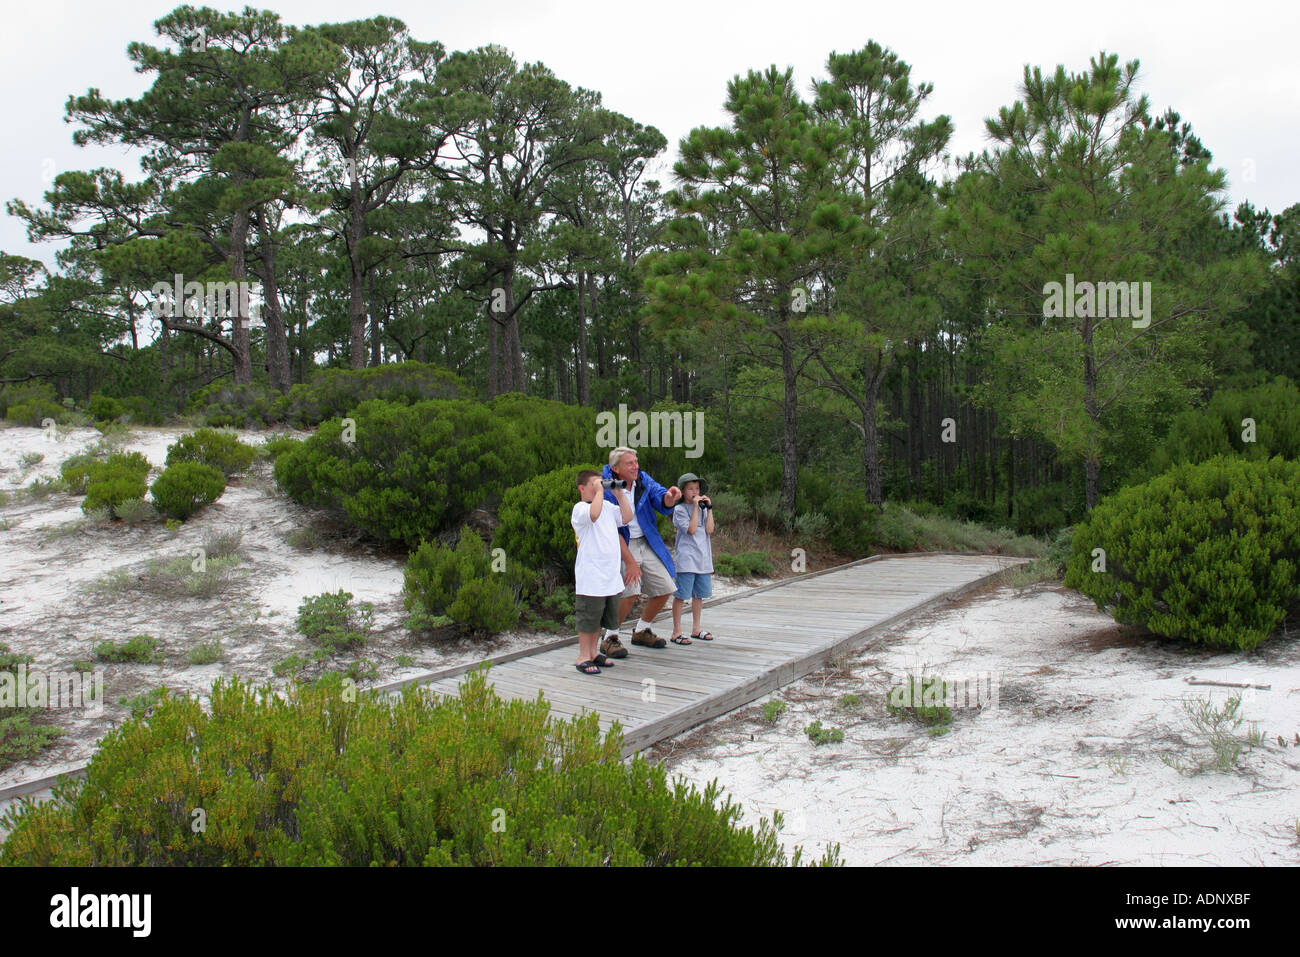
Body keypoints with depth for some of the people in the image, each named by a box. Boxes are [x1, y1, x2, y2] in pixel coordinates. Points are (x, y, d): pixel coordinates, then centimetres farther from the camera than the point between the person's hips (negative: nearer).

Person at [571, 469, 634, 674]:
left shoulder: (607, 506, 13)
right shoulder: (580, 508, -12)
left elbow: (627, 518, 12)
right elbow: (593, 514, -33)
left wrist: (619, 493, 8)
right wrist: (599, 491, -23)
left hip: (611, 576, 8)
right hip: (590, 578, -8)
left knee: (603, 617, 17)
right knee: (588, 618, 0)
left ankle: (593, 651, 30)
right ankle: (584, 657, 10)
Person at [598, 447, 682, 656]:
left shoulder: (644, 480, -2)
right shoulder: (606, 490, -18)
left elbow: (662, 505, -10)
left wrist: (669, 498, -36)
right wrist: (629, 561, -24)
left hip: (647, 543, 6)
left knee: (664, 589, 8)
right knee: (630, 591, -25)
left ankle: (641, 631, 30)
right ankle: (610, 638, -6)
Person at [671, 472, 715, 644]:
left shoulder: (702, 509, 13)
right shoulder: (679, 510, -4)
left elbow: (709, 529, 1)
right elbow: (691, 529, -15)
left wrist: (709, 508, -2)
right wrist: (696, 507, -14)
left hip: (703, 558, 6)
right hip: (686, 558, -6)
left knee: (699, 594, 13)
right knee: (681, 595, -4)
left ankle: (696, 629, 23)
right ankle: (676, 632, 1)